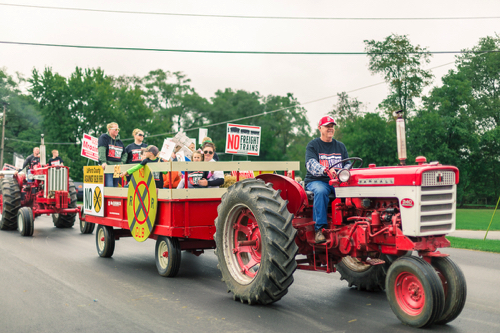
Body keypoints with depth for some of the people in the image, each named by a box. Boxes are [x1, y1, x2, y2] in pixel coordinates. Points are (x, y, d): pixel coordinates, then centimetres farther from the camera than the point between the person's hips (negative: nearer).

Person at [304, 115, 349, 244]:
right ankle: (319, 229, -34)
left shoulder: (340, 146, 19)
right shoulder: (312, 145, 4)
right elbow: (311, 164, -15)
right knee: (321, 191, -38)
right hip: (316, 181, -4)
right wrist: (325, 170, -36)